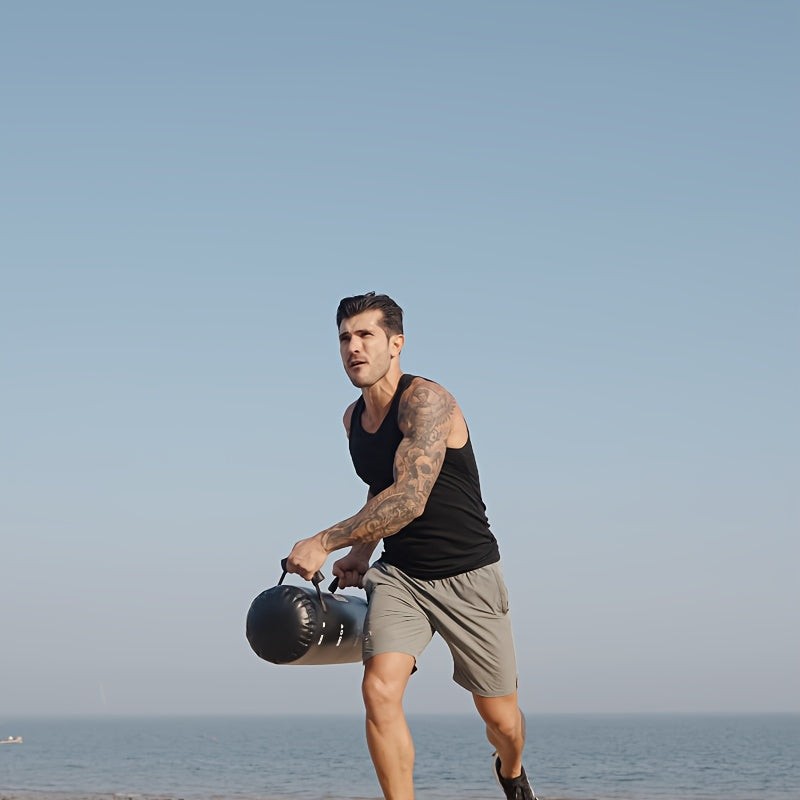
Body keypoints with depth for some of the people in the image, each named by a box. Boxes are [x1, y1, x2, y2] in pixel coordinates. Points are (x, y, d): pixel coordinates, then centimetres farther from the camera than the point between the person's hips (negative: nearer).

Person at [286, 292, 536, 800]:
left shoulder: (426, 400, -20)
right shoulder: (354, 418, 5)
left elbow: (410, 499, -31)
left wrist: (326, 542, -30)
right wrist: (361, 552, 10)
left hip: (467, 574, -5)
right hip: (399, 575, 5)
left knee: (500, 718, 9)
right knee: (380, 690, -21)